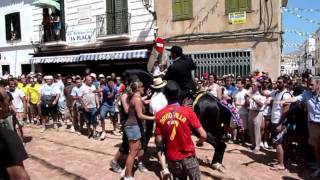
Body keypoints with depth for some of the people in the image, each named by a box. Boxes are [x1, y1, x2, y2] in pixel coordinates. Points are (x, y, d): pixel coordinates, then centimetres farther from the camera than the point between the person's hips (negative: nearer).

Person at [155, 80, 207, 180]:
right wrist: (200, 141, 7)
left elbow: (159, 140, -5)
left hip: (172, 158, 2)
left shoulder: (159, 115, -9)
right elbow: (203, 135, -15)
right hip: (188, 156, -2)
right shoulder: (188, 111, -15)